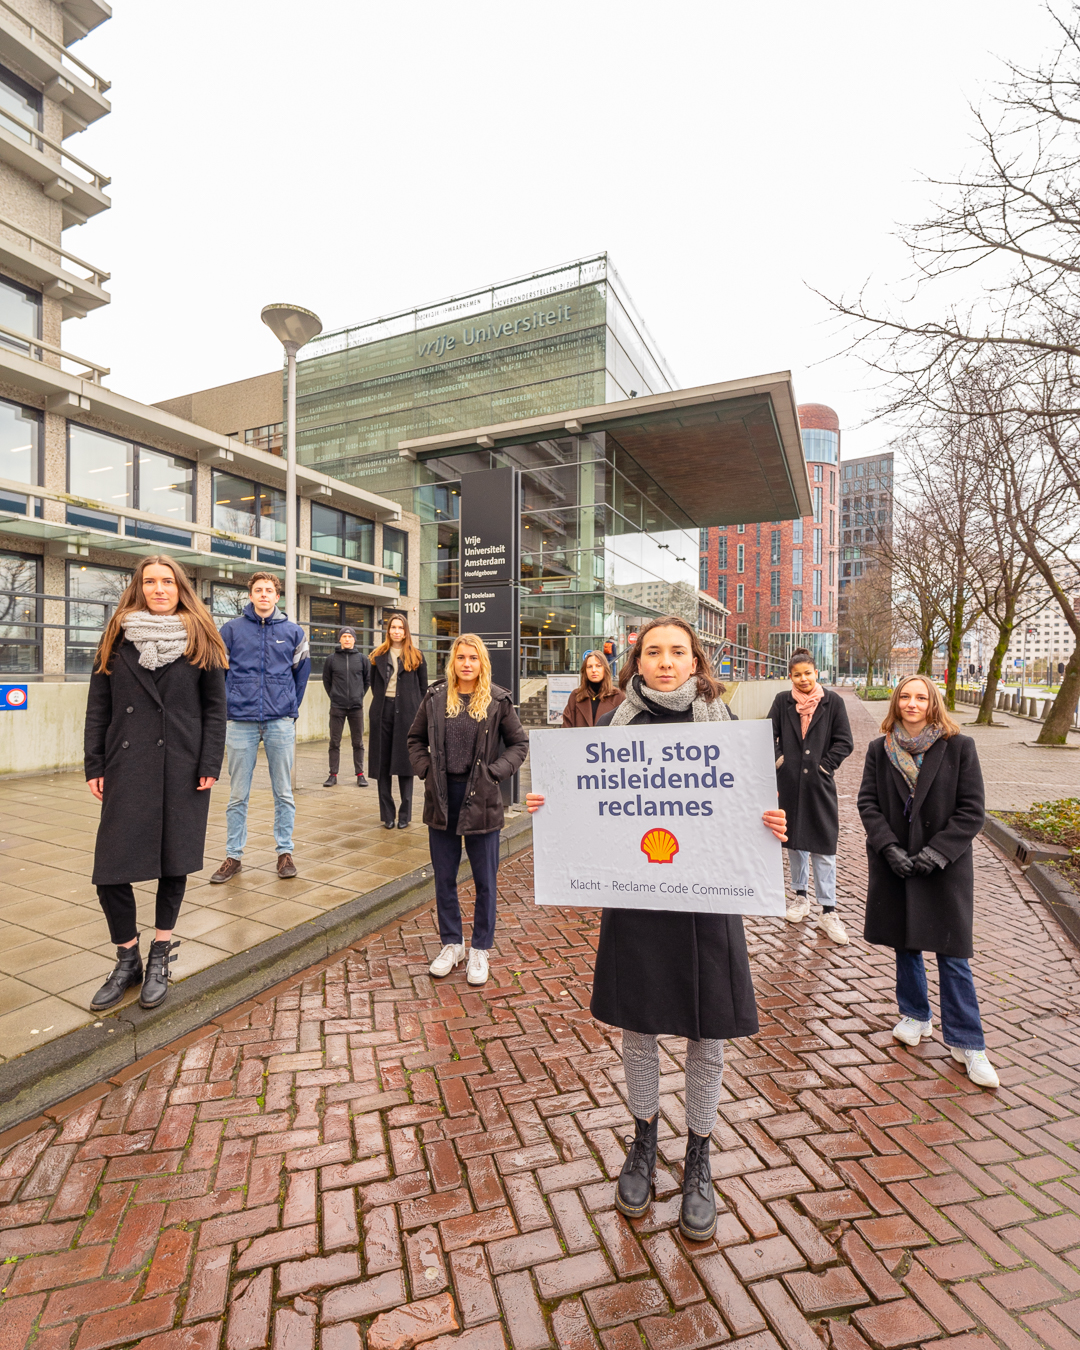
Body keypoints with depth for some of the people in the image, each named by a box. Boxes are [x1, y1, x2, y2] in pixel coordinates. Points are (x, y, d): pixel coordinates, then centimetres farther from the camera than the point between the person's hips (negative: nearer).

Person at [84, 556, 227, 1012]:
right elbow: (98, 706, 8)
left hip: (182, 768, -1)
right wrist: (94, 766, 1)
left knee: (174, 863, 8)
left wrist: (210, 765, -6)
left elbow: (215, 707, 1)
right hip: (127, 768, 2)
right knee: (111, 870, -1)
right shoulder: (117, 638, 9)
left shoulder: (200, 639, 4)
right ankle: (128, 958, 21)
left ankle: (160, 957, 26)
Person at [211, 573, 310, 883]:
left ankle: (284, 852, 18)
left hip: (281, 722, 1)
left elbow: (301, 672, 14)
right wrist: (226, 704, 4)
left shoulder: (293, 631, 6)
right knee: (238, 795, 7)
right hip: (241, 722, 0)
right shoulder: (232, 629, 2)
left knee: (284, 793, 7)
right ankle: (234, 855, 19)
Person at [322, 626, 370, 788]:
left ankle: (360, 774, 14)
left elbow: (368, 679, 12)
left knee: (358, 743, 6)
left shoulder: (362, 658, 3)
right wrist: (334, 695, 6)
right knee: (334, 742, 5)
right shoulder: (332, 658, 2)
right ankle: (333, 775, 13)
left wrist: (360, 695, 8)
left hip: (357, 707, 0)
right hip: (337, 707, 0)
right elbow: (326, 680, 11)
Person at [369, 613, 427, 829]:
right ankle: (387, 815, 11)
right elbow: (373, 682, 17)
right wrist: (380, 701, 7)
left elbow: (423, 686, 7)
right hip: (382, 711, 2)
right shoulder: (378, 655, 11)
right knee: (382, 764, 3)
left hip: (406, 712, -2)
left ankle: (405, 815, 8)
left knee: (405, 763, 0)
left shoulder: (416, 656, 6)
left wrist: (417, 709, 0)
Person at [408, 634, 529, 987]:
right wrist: (425, 770, 0)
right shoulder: (436, 697, 3)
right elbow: (416, 739, 13)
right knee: (443, 877, 13)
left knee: (484, 879, 9)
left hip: (481, 798, -2)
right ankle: (451, 944, 32)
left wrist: (495, 772, -9)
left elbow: (519, 743, 3)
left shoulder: (497, 700, -3)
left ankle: (480, 948, 27)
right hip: (441, 798, 2)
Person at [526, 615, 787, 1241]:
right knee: (639, 1031, 18)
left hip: (706, 900, 0)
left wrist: (772, 827, -19)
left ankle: (699, 1156, 40)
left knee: (708, 1038, 14)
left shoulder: (722, 725, -2)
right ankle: (644, 1139, 45)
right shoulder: (614, 726, -1)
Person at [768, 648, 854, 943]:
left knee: (823, 847, -1)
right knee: (794, 841, 14)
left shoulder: (833, 701, -1)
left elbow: (845, 742, 0)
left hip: (819, 784, -2)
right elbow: (768, 735, 6)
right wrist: (779, 760, -5)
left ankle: (828, 912, 8)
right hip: (790, 783, 2)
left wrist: (825, 765, -6)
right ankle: (801, 896, 30)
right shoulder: (782, 701, 3)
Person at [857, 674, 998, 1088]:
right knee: (905, 944, 15)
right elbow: (867, 802, -1)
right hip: (894, 863, 2)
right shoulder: (880, 750, 1)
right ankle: (916, 1016, 35)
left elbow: (972, 811, -7)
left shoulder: (959, 747, -5)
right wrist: (890, 848, -12)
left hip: (945, 866, -2)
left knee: (952, 954, 4)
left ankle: (966, 1043, 21)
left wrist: (935, 852, -14)